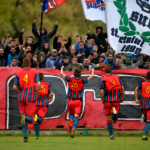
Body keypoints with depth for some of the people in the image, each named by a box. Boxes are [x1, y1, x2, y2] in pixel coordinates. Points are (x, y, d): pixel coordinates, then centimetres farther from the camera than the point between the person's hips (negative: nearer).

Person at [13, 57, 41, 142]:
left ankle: (25, 136, 1)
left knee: (24, 117, 10)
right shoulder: (34, 72, 1)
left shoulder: (19, 74, 6)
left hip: (21, 98, 2)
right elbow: (38, 84, -12)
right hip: (31, 98, -2)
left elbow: (15, 87, 0)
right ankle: (25, 118, -34)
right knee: (30, 119, 1)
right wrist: (36, 94, 1)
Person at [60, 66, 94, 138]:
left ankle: (71, 121, -13)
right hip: (78, 101, -2)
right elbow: (91, 76, 14)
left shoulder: (70, 79, 3)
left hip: (70, 101, 2)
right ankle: (73, 128, -30)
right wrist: (93, 71, 35)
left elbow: (62, 74, 14)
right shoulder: (82, 81, 2)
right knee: (76, 116, -7)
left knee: (71, 114, 21)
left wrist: (62, 68, 35)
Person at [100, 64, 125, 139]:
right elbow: (122, 88, 0)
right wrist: (122, 98, 11)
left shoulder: (103, 79, -5)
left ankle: (111, 135, 8)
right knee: (114, 121, 8)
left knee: (109, 119, 11)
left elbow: (102, 92, -12)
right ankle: (115, 112, -25)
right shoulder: (117, 78, 5)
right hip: (116, 100, 2)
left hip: (107, 101, -2)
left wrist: (102, 100, 4)